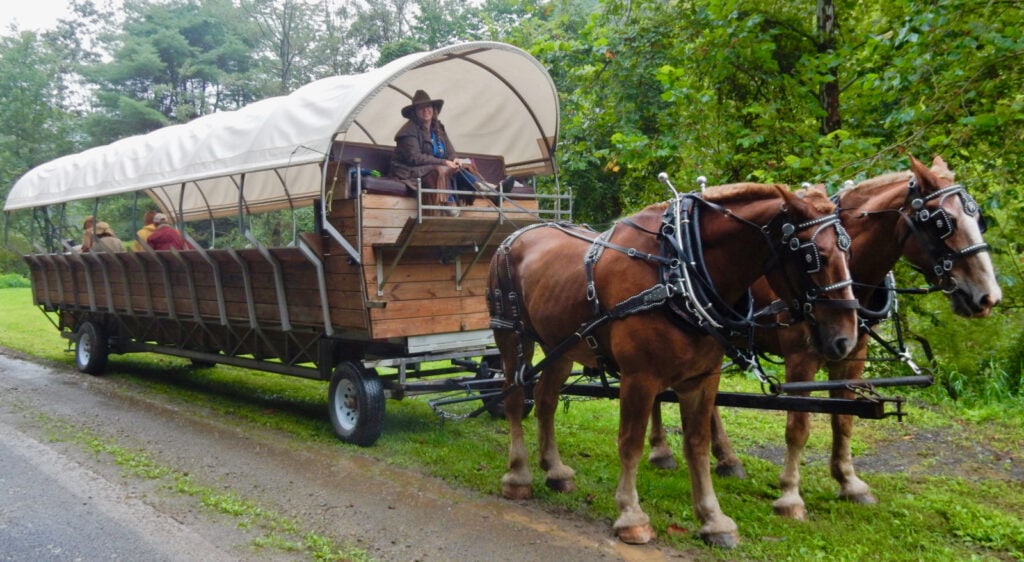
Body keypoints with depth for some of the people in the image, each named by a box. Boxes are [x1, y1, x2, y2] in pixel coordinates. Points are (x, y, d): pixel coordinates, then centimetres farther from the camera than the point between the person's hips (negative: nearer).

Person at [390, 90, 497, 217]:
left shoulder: (438, 127, 10)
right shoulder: (409, 130, -13)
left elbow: (450, 151, 10)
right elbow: (414, 158, -22)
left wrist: (454, 159, -17)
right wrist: (443, 162, -25)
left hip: (435, 167, 7)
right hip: (412, 172, -7)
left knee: (463, 168, -15)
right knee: (441, 171, -36)